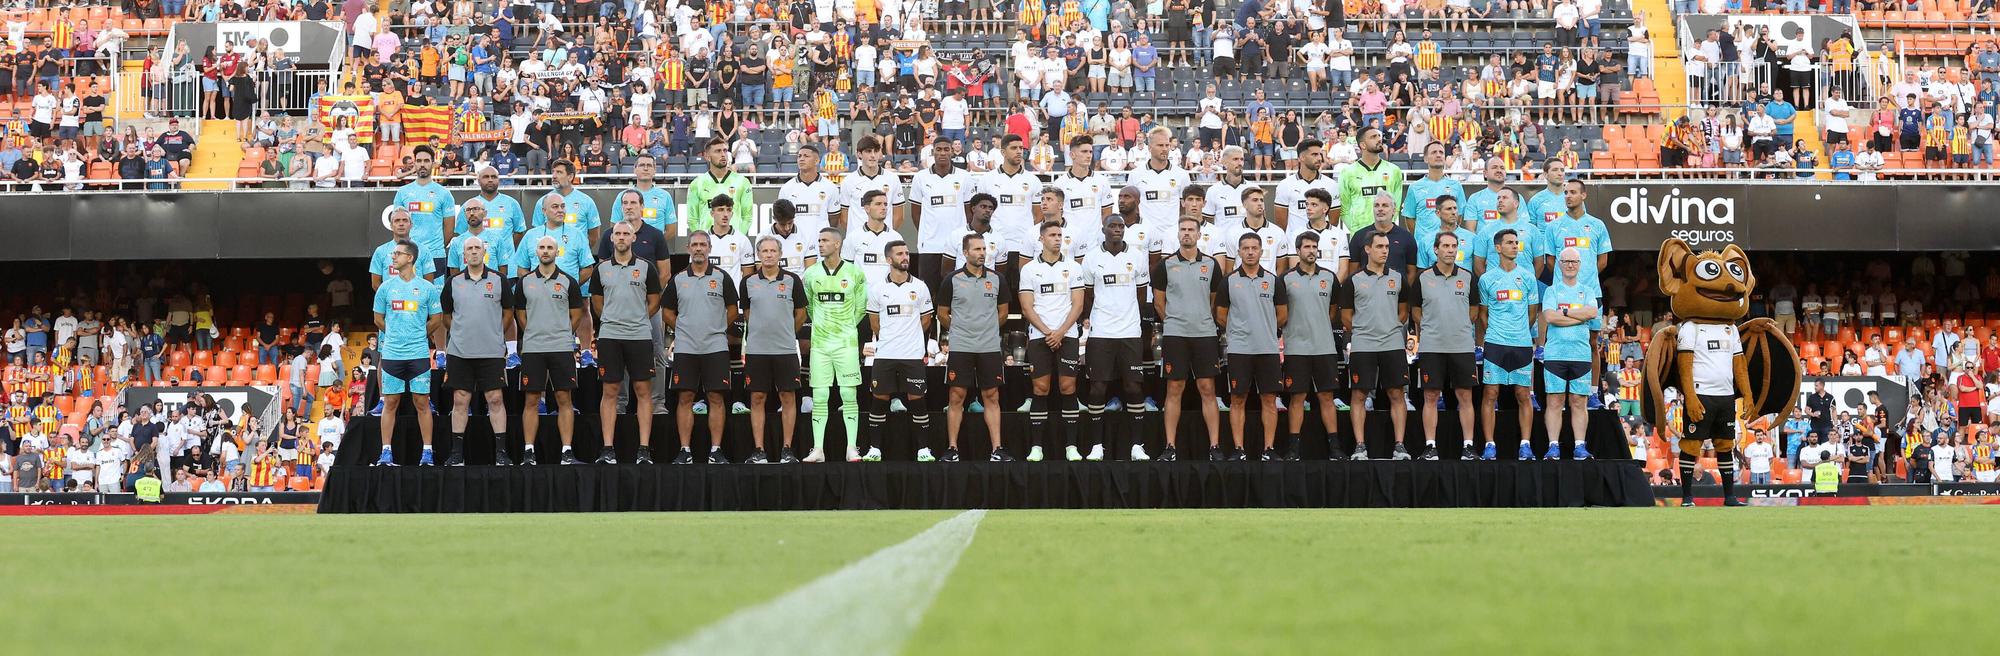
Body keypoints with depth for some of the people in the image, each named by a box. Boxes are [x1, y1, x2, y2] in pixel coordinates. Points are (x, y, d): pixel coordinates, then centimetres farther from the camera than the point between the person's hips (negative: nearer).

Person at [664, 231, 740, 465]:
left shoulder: (721, 278, 3)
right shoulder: (678, 279, 7)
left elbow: (732, 311, 9)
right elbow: (668, 312, 14)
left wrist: (715, 329, 8)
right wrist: (683, 331, 8)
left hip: (715, 347, -1)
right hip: (685, 348, 1)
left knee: (716, 398, -2)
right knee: (685, 398, 0)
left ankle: (716, 451, 1)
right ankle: (685, 451, 3)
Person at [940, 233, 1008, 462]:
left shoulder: (996, 279, 5)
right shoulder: (953, 280, -2)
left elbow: (1002, 312, 17)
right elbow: (942, 314, 8)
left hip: (990, 348, 2)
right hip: (960, 348, -2)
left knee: (991, 397, 2)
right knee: (957, 397, -1)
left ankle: (997, 449, 3)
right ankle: (952, 449, 5)